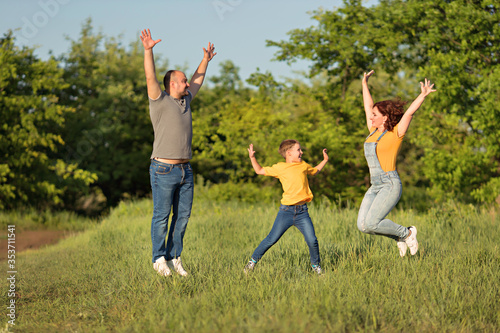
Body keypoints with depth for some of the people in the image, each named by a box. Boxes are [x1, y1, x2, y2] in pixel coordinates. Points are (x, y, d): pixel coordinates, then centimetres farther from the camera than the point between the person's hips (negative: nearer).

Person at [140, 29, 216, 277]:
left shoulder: (185, 100, 16)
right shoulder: (160, 100, -4)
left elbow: (197, 81, 31)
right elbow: (150, 78, -18)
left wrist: (205, 60, 38)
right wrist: (148, 51, -28)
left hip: (185, 170, 7)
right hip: (163, 170, -7)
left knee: (182, 215, 8)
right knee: (161, 216, -1)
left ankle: (174, 257, 16)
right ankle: (159, 259, 7)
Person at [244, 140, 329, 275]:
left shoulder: (303, 165, 14)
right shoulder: (280, 167, 3)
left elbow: (315, 171, 36)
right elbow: (260, 171, 13)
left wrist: (325, 160, 31)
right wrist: (252, 158, 2)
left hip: (302, 212, 3)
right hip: (286, 210, -3)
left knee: (312, 240, -8)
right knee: (272, 239, -3)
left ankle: (316, 266, 15)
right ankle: (253, 260, 14)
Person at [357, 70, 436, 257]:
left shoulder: (395, 134, -5)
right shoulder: (374, 131, 13)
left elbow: (409, 113, -17)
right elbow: (368, 107, 23)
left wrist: (423, 95, -26)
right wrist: (364, 85, 30)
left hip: (390, 184, -8)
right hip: (375, 186, 8)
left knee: (371, 223, -19)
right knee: (362, 225, -3)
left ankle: (406, 233, 4)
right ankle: (399, 237, 16)